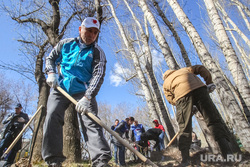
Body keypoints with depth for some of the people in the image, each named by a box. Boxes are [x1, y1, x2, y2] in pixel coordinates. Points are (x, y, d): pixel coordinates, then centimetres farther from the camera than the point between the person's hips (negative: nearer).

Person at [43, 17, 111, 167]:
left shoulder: (97, 52, -3)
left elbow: (98, 75, -14)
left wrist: (87, 97, -28)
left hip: (83, 91, -2)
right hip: (60, 88, 3)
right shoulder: (65, 44, 8)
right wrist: (51, 73, -4)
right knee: (52, 117, -11)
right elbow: (50, 58, 19)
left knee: (91, 122, -15)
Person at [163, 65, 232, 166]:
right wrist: (209, 83, 28)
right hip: (199, 88, 2)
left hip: (181, 95, -1)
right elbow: (201, 69, 27)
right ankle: (227, 151, -3)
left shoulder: (165, 83, 31)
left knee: (184, 127, 3)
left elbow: (171, 99, 19)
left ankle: (185, 158, 2)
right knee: (213, 119, 4)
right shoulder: (184, 70, 39)